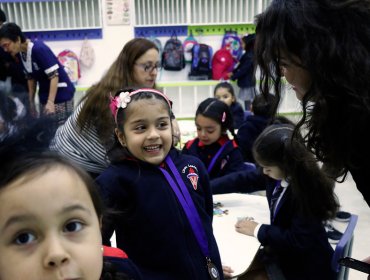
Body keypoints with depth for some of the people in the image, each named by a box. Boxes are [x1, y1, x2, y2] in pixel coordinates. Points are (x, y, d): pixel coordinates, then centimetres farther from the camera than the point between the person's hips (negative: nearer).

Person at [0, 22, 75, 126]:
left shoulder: (39, 49, -22)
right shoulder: (19, 54, 2)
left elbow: (54, 76, -23)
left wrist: (50, 102, -28)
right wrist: (31, 101, 11)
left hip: (61, 95, -8)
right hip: (44, 97, 8)